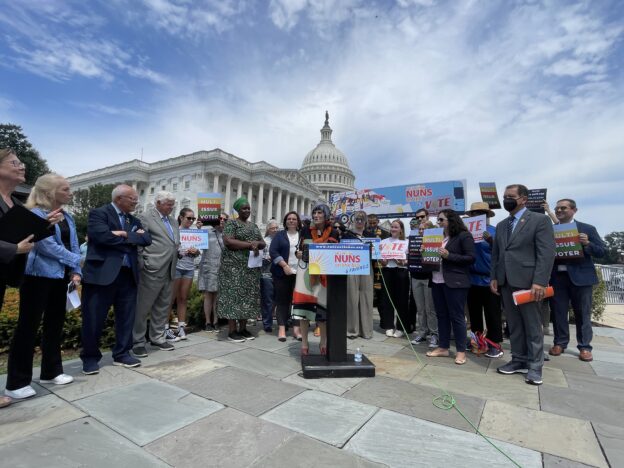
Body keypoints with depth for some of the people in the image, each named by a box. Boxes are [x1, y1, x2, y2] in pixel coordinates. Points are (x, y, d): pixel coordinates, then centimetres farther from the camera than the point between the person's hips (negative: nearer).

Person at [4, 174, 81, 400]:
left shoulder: (67, 217, 11)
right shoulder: (35, 214, -11)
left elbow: (73, 245, 8)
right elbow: (46, 245, -19)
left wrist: (75, 272, -3)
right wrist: (76, 260, -11)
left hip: (60, 277, 7)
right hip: (39, 276, -7)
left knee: (55, 324, 13)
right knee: (28, 326, 0)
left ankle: (51, 372, 25)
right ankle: (16, 383, 11)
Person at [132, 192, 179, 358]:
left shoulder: (173, 221, 17)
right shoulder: (145, 217, -4)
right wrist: (143, 266, -10)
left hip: (168, 271, 7)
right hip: (152, 270, -7)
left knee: (162, 307, 13)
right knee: (142, 307, 3)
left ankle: (158, 338, 25)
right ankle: (138, 342, 15)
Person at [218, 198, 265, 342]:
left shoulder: (254, 226, 18)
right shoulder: (232, 223, -2)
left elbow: (263, 243, 15)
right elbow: (228, 241, -17)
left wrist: (257, 243, -9)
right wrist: (250, 245, -18)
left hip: (251, 267, 7)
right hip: (234, 266, -6)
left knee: (248, 296, 7)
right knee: (234, 295, -6)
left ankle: (243, 328, 15)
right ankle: (232, 331, 2)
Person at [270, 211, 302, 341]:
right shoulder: (279, 235, 8)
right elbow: (273, 251, -3)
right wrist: (284, 265, -13)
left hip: (299, 272, 2)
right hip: (282, 272, -1)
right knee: (282, 300, 1)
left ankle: (297, 328, 11)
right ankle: (281, 329, 7)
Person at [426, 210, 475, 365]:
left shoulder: (464, 235, -6)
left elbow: (471, 258, -12)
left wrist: (449, 256, -18)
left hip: (455, 282, -7)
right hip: (437, 281, 7)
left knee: (456, 316, 0)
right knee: (441, 315, 11)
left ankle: (461, 350, 12)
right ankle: (443, 347, 21)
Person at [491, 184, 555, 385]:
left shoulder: (540, 220, -3)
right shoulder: (501, 225, 16)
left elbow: (547, 253, -11)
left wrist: (539, 281, -18)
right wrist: (494, 277, 7)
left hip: (527, 282, -6)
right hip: (506, 282, 6)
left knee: (533, 326, 5)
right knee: (514, 325, 12)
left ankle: (534, 365, 17)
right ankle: (519, 360, 23)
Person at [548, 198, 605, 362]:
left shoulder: (587, 229, 3)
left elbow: (601, 252, 0)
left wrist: (587, 243, -17)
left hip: (580, 276, -2)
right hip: (557, 276, 2)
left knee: (582, 313, 6)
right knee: (559, 311, 8)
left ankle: (584, 347, 17)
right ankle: (560, 343, 18)